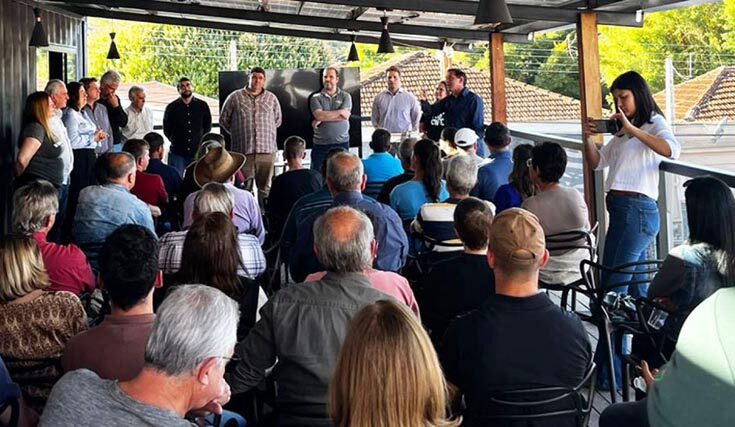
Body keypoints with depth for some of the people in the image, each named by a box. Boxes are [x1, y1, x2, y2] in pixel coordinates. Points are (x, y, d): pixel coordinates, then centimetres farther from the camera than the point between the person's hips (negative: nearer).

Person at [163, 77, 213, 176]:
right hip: (177, 153, -1)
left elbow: (208, 126, 15)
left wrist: (200, 140, 11)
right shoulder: (171, 107, 3)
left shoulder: (202, 105, 5)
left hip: (197, 152, 1)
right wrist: (175, 141, 9)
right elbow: (166, 130, 11)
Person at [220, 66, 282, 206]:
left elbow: (277, 121, 23)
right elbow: (223, 119, 13)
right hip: (243, 150, -2)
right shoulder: (235, 97, 5)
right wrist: (238, 132, 11)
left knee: (265, 188, 4)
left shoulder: (272, 98, 11)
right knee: (244, 188, 0)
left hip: (267, 149, 2)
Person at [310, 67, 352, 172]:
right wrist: (339, 112, -7)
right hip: (320, 144, 0)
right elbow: (319, 115, -10)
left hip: (341, 143, 0)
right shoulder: (316, 98, 6)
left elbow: (345, 116, -8)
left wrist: (322, 119, -8)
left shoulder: (345, 96, 6)